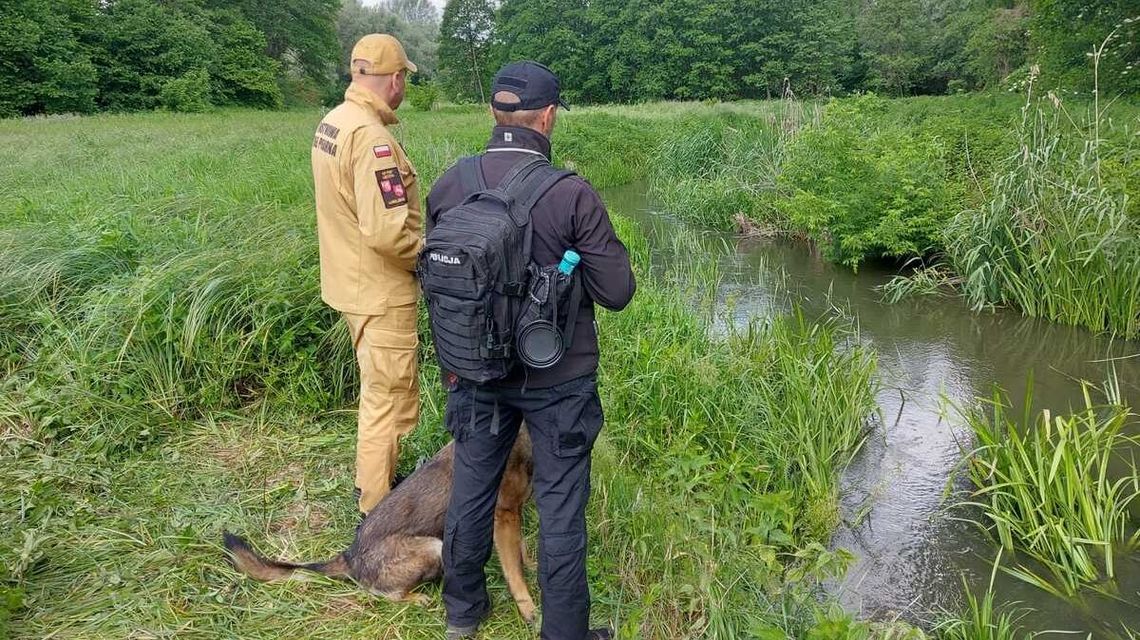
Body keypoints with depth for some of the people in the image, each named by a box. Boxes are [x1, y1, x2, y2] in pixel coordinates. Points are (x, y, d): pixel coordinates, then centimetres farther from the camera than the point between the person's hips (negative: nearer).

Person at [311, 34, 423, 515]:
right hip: (381, 292, -10)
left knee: (381, 389, 25)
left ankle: (376, 483, 41)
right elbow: (387, 232, -30)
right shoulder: (371, 137, -25)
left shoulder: (331, 122, 5)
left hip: (349, 278, 10)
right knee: (389, 400, 4)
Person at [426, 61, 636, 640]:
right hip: (558, 378, -4)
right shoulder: (573, 195, -21)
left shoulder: (448, 187, -8)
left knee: (471, 488, 20)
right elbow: (616, 293, -14)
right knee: (560, 506, 11)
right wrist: (610, 251, 4)